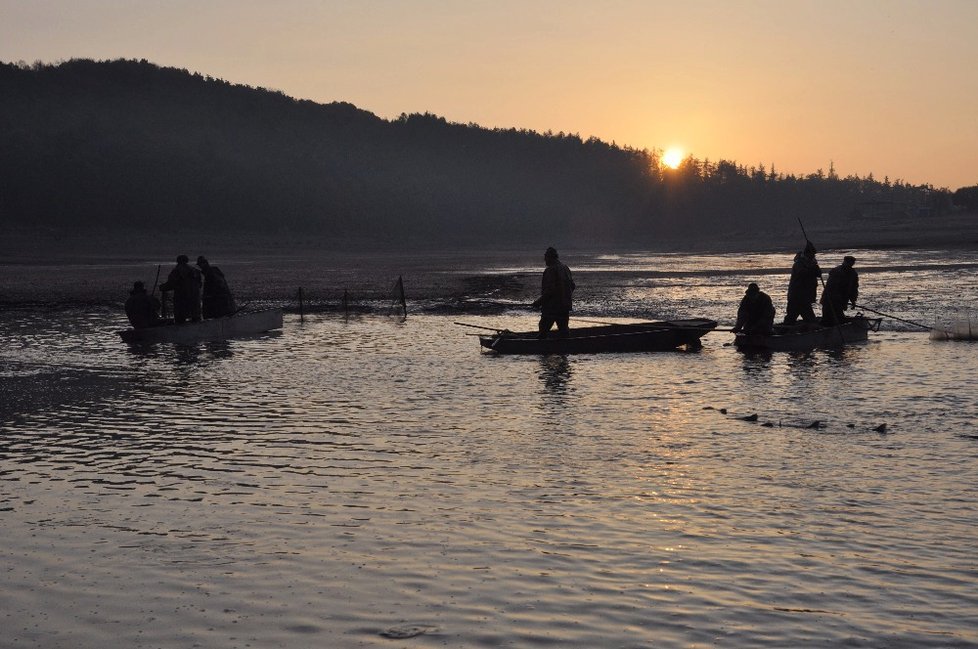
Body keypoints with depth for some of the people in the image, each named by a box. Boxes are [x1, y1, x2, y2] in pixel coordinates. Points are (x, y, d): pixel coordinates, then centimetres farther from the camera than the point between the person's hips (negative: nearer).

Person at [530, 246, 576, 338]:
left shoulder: (550, 270, -15)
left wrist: (539, 301, -14)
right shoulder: (565, 268, 10)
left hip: (551, 307, -8)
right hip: (565, 306, 8)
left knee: (544, 330, -4)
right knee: (563, 329, 13)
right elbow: (572, 286, 16)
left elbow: (550, 290, -21)